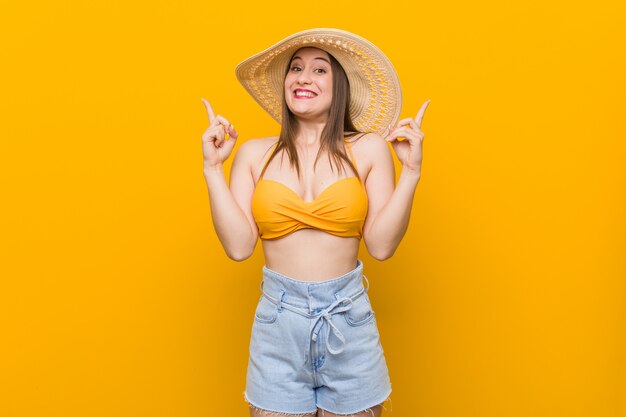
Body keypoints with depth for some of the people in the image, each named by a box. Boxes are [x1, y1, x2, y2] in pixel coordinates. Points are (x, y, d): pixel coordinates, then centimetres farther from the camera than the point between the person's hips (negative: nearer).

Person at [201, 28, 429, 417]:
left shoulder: (369, 149, -2)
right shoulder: (254, 153, 1)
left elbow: (381, 245, -6)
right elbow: (239, 246, -5)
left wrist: (411, 172, -12)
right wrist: (213, 168, -6)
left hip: (347, 317, 0)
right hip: (278, 317, 1)